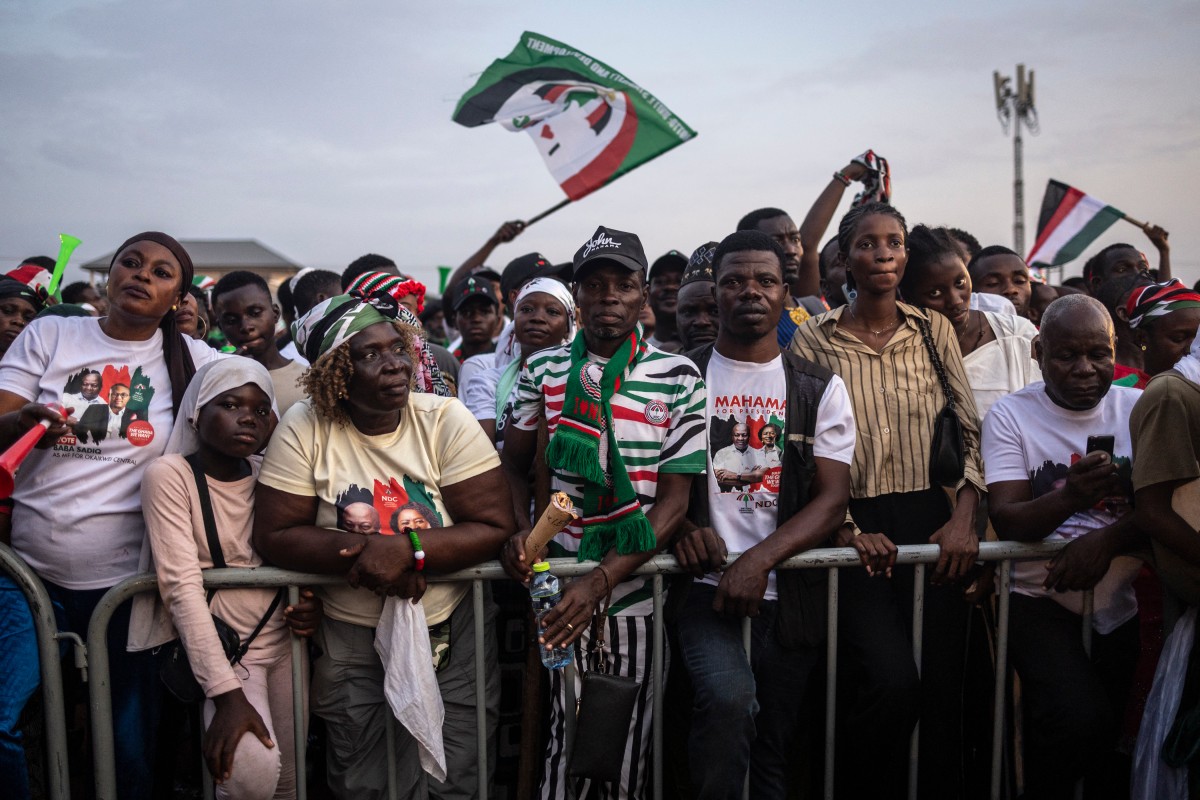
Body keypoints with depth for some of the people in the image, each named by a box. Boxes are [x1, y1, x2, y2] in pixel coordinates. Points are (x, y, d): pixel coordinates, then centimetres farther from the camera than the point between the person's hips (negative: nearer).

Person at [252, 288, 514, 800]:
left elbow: (495, 528, -15)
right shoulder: (305, 428, -11)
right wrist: (366, 553, -24)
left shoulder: (445, 419, -12)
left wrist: (407, 550, -28)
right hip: (350, 640, 0)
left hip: (451, 630, 0)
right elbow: (274, 536, -12)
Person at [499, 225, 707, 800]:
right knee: (561, 737, 5)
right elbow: (515, 466, 13)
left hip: (637, 594, -1)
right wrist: (519, 533, -8)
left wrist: (601, 581, -17)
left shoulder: (679, 379, -2)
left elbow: (674, 498, -6)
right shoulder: (543, 372, 4)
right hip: (557, 592, 1)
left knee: (628, 751, 9)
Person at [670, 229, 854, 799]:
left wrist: (758, 560, -16)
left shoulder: (820, 389, 7)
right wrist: (681, 527, -14)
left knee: (776, 752, 8)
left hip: (790, 591, 2)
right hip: (707, 582, -1)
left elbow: (832, 499, -2)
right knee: (728, 700, -27)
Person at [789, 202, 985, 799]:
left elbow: (969, 431, 9)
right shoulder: (813, 340, 1)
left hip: (931, 522, 3)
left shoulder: (934, 330, 10)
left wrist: (964, 518, -3)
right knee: (893, 679, -18)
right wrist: (846, 531, -12)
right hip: (856, 529, -3)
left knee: (943, 685, -3)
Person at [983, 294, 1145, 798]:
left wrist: (1108, 538, -21)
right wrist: (1071, 497, -27)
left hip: (1125, 605, 3)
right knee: (1080, 719, -24)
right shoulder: (1010, 415, -2)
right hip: (1042, 601, -3)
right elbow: (1006, 520, -10)